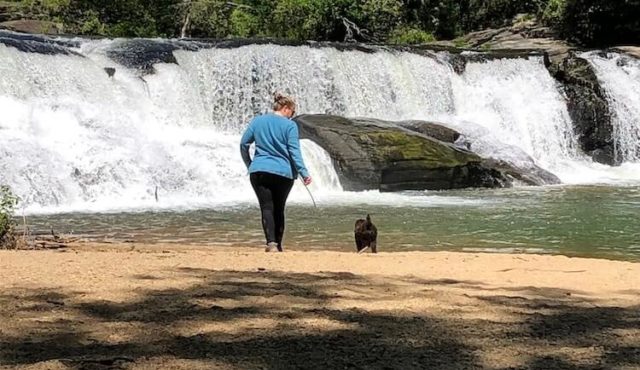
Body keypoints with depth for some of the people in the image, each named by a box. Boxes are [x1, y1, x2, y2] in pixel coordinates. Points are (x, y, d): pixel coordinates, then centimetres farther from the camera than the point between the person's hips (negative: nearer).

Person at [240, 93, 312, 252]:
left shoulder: (257, 121, 9)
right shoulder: (290, 125, -2)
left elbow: (244, 144, 12)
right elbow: (294, 151, -9)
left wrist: (249, 164, 25)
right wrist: (304, 173, -9)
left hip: (259, 171, 1)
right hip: (283, 173, -1)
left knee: (267, 208, -5)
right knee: (278, 209, 13)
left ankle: (271, 242, -24)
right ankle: (278, 245, 15)